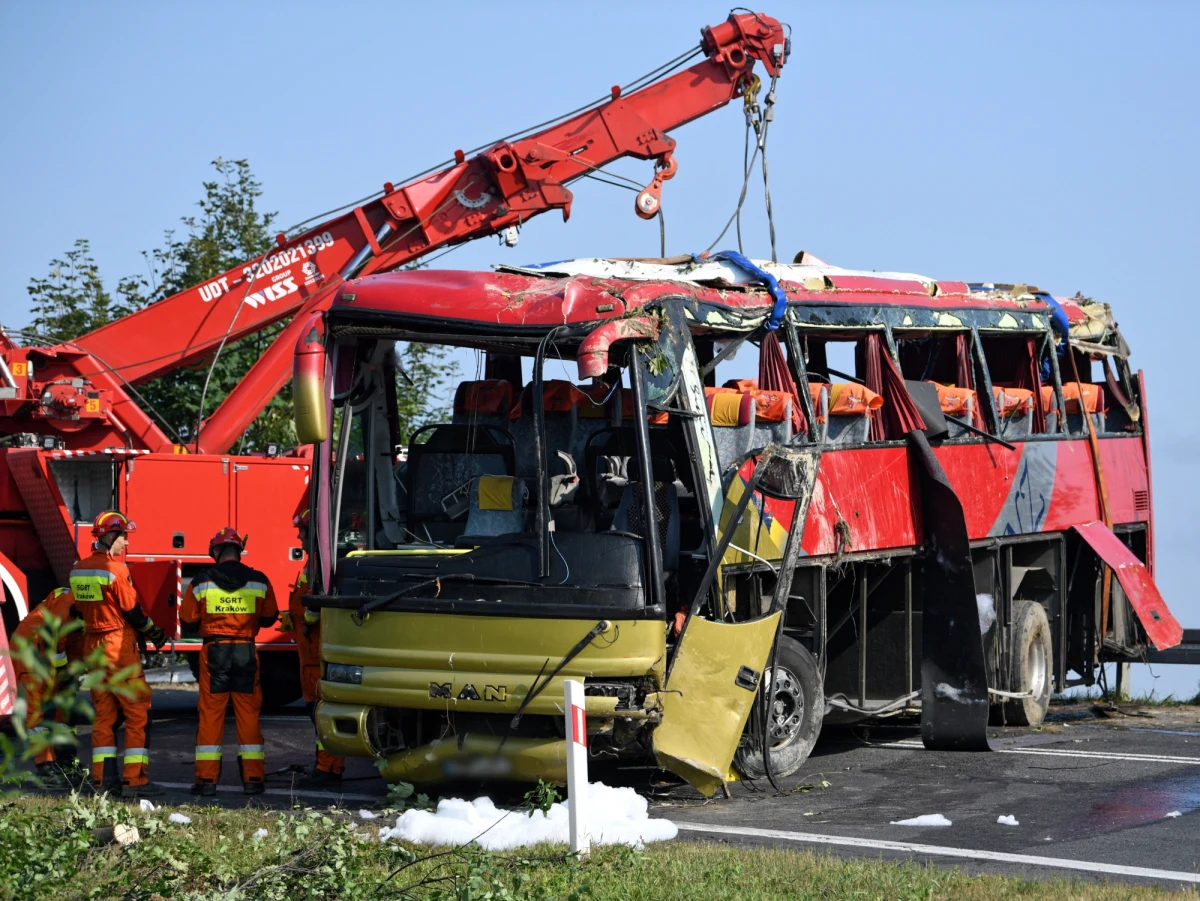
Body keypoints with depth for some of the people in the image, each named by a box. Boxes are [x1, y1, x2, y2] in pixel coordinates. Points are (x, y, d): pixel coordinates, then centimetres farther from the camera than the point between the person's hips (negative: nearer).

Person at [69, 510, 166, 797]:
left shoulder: (78, 570, 8)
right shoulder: (116, 569, -15)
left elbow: (79, 609, 14)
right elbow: (132, 611, -11)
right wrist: (154, 633, 3)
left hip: (92, 645, 8)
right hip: (120, 646, -8)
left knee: (103, 714, 11)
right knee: (138, 714, -3)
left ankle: (103, 777, 10)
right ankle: (134, 779, -7)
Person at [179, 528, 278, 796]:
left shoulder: (202, 581, -3)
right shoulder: (259, 581, 0)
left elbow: (187, 623, 2)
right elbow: (269, 618, 13)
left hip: (214, 652, -1)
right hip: (247, 652, 1)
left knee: (210, 714, 4)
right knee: (248, 714, 7)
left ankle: (207, 779, 2)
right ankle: (253, 778, 7)